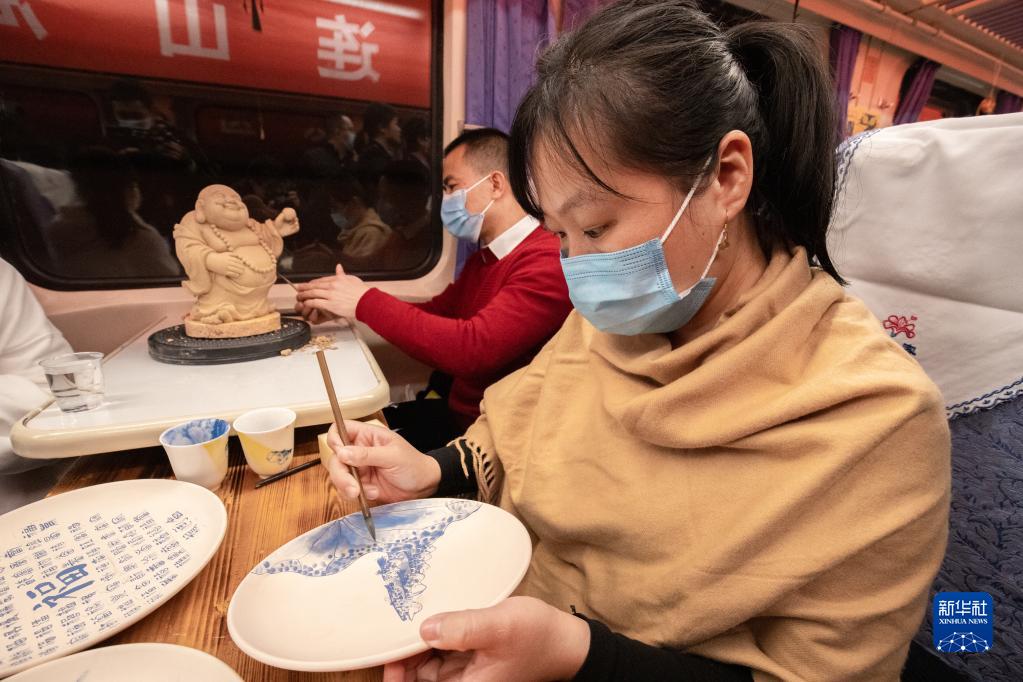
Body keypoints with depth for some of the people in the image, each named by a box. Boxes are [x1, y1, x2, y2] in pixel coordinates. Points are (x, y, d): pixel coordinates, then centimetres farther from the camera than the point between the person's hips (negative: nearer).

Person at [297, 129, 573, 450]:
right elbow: (436, 312, 16)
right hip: (454, 410, 8)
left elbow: (473, 348, -31)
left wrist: (365, 302, -20)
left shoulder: (548, 263, -21)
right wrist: (343, 303, 2)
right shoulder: (483, 258, 13)